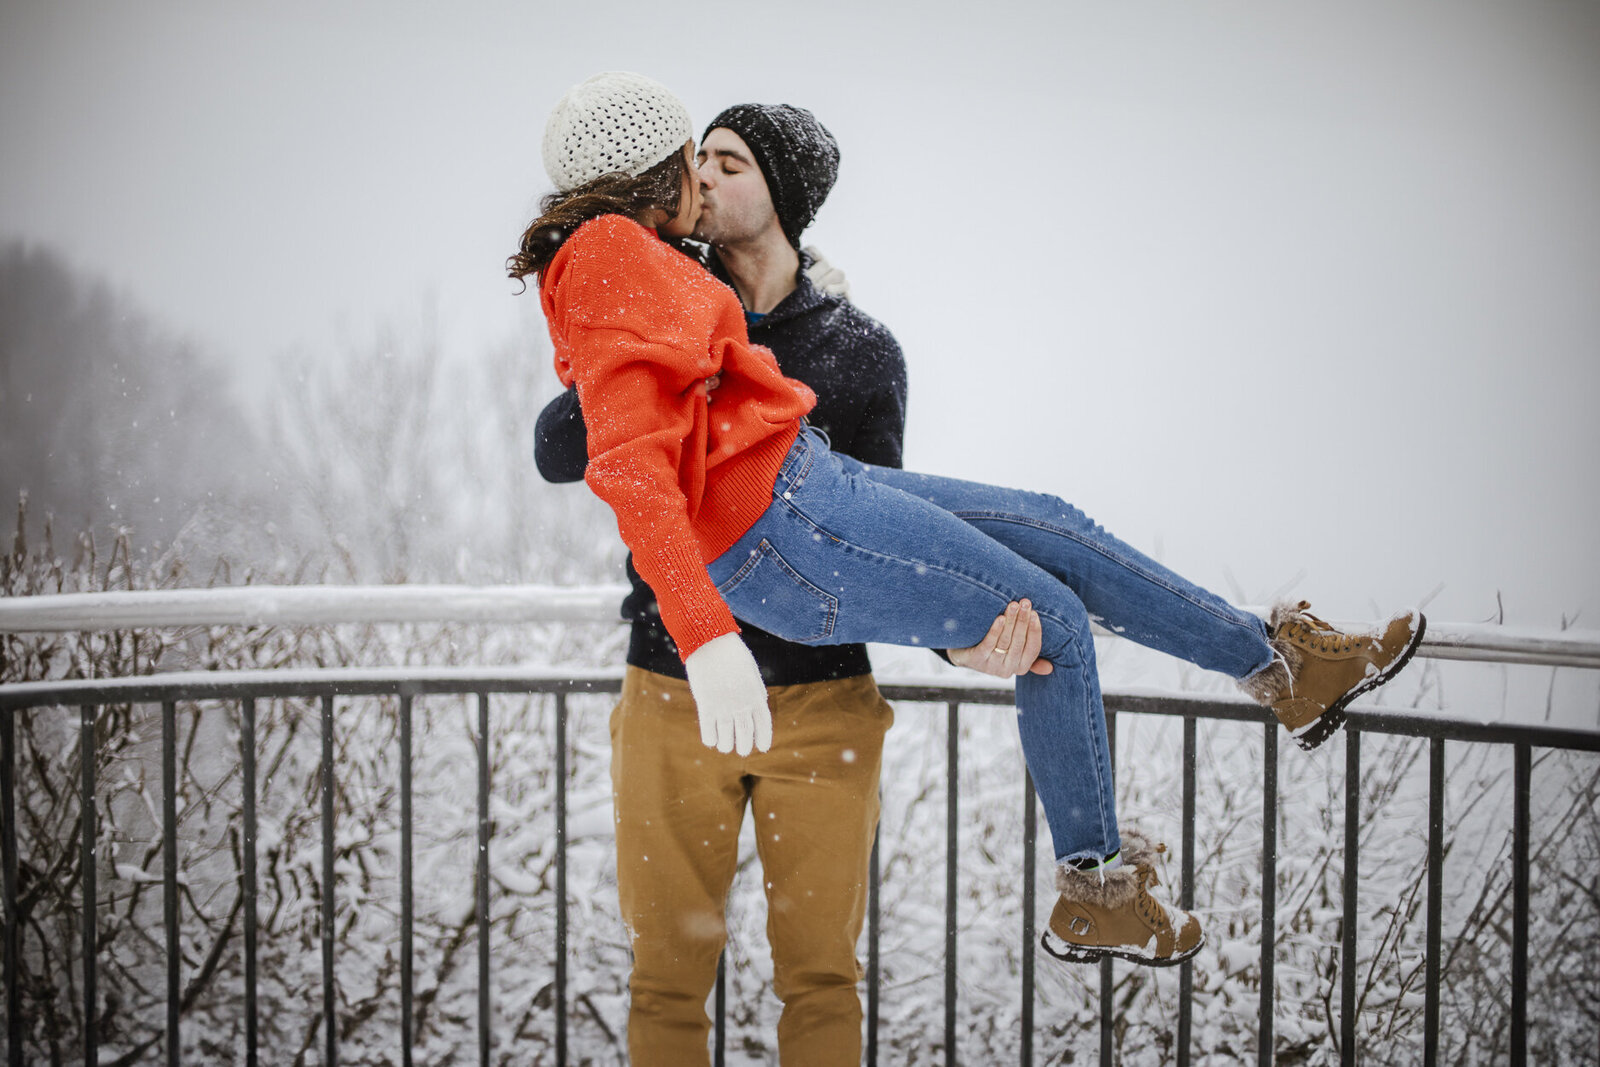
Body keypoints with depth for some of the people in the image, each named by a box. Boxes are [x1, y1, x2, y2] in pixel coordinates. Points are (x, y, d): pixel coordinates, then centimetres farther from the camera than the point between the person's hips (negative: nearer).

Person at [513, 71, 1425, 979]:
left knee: (1052, 529, 12)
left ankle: (1280, 664, 22)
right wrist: (707, 638, -35)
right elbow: (632, 467, -27)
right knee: (1052, 620, 0)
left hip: (810, 488, 11)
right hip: (786, 526, -11)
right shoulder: (614, 255, -16)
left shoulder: (590, 271, 16)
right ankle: (1096, 893, 12)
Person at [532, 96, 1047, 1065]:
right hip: (675, 695, 1)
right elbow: (557, 455, -5)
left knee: (821, 974, 6)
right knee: (669, 975, 5)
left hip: (822, 701, 0)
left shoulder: (860, 350, 4)